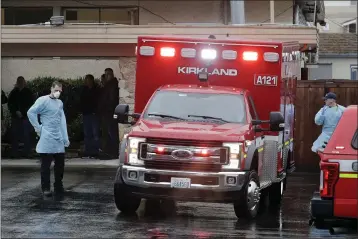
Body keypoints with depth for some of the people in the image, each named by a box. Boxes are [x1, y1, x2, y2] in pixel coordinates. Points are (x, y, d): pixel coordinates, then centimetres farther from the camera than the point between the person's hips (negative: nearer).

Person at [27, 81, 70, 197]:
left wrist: (65, 138, 10)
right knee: (46, 164, -3)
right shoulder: (43, 100, -6)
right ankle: (46, 188, 3)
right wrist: (38, 128, -9)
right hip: (46, 139, -6)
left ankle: (58, 186, 21)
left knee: (60, 163, 9)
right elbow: (31, 112, -13)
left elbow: (62, 121, 14)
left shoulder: (60, 103, 15)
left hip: (58, 139, 7)